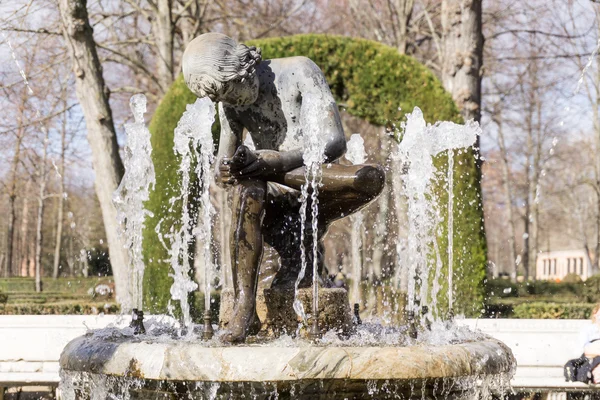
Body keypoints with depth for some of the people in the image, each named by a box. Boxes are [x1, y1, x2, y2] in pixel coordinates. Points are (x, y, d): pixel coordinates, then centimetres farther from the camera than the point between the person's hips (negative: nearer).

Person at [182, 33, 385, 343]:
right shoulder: (230, 104, 7)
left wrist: (270, 161, -31)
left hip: (319, 186, -2)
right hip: (276, 201, 2)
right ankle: (244, 307, -37)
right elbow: (222, 169, 3)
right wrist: (228, 171, -24)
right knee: (247, 190, -35)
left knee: (372, 177, -34)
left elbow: (334, 142, -20)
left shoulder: (299, 72, -9)